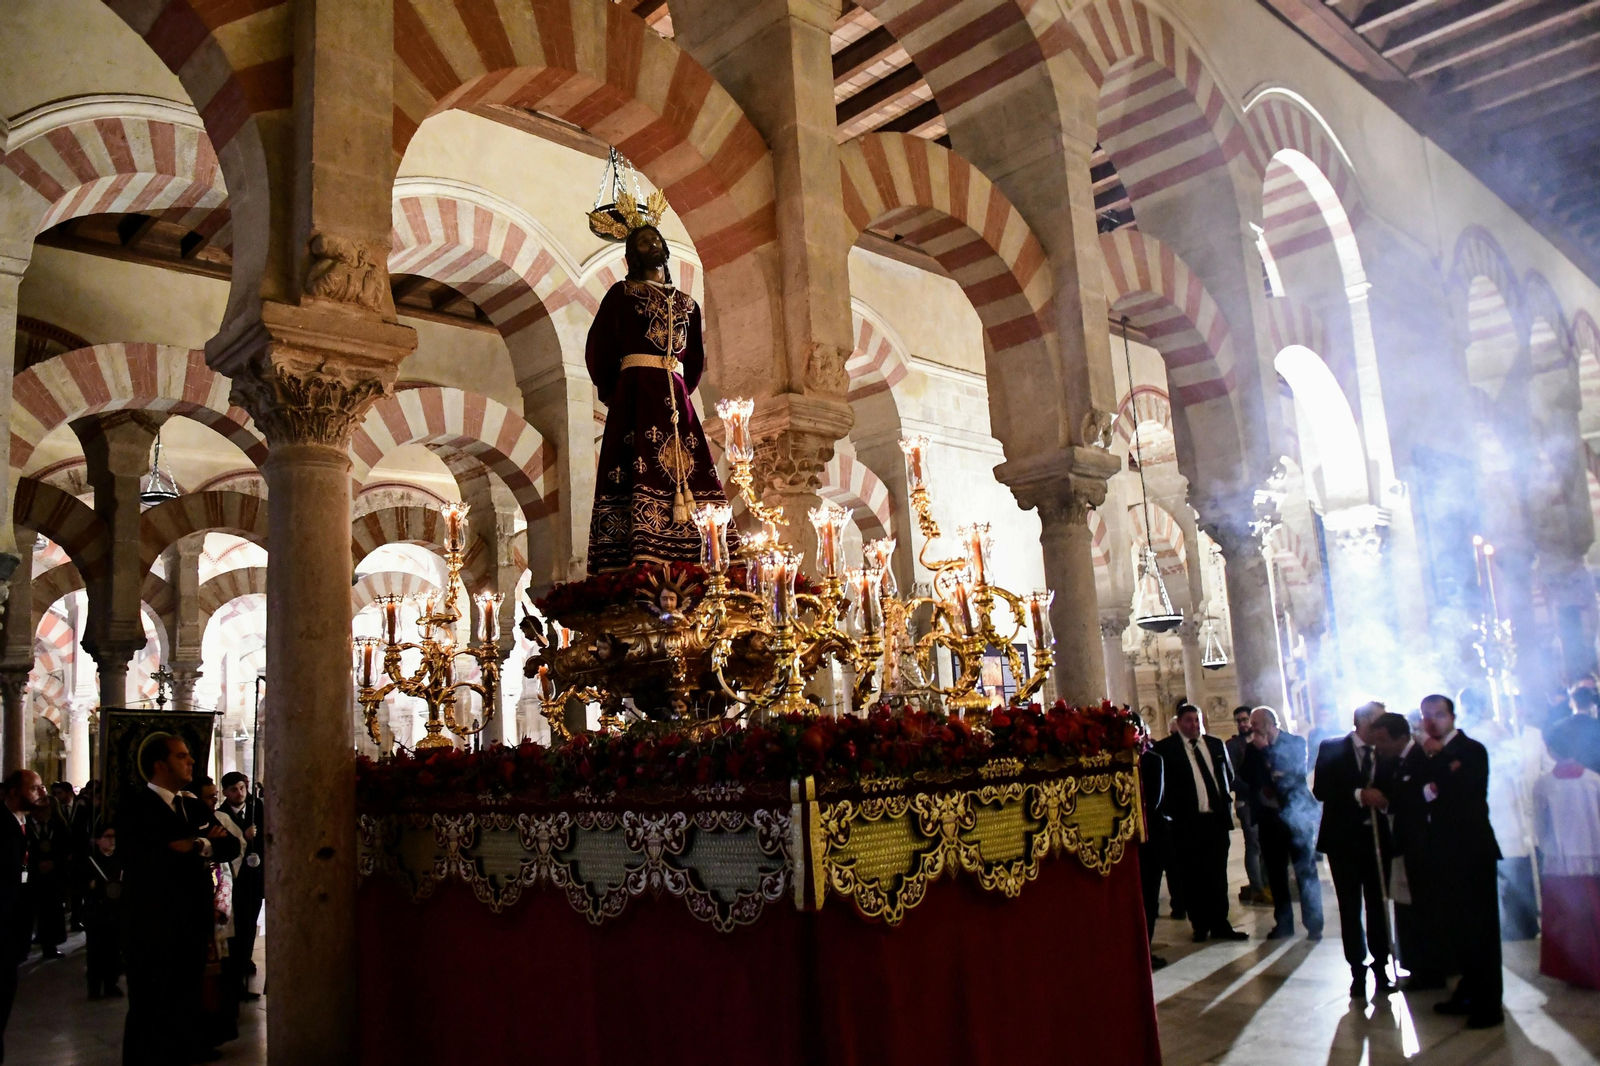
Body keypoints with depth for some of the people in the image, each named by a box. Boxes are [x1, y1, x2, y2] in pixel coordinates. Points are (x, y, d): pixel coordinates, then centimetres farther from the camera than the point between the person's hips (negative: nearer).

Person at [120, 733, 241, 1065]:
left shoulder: (195, 807, 13)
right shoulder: (134, 808, -10)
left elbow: (231, 845, 5)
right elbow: (149, 859, -24)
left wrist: (200, 845, -14)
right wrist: (200, 847, -14)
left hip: (192, 926, 7)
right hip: (152, 929, -7)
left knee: (186, 1008, 16)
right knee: (148, 1012, 3)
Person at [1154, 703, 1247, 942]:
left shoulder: (1216, 744, 10)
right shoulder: (1166, 748, -6)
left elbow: (1229, 774, 19)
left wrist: (1226, 802, 10)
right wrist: (1175, 808, -10)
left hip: (1217, 818, 4)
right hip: (1188, 821, -4)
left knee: (1218, 875, 10)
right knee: (1194, 877, 4)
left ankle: (1220, 924, 18)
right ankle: (1200, 926, 14)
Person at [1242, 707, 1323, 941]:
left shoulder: (1296, 742, -3)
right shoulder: (1254, 748, 5)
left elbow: (1294, 771, -17)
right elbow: (1246, 778, 0)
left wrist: (1266, 749, -15)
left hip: (1295, 815, -3)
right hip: (1269, 817, 3)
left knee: (1306, 870, 1)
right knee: (1275, 873, 7)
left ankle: (1314, 924, 9)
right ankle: (1283, 922, 16)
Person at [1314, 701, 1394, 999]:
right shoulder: (1332, 749, -2)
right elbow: (1320, 790, -10)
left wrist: (1383, 799, -18)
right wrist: (1359, 795, -21)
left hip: (1376, 837, 2)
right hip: (1344, 838, -2)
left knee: (1378, 906, 5)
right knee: (1350, 909, 4)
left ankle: (1381, 969, 15)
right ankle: (1358, 972, 12)